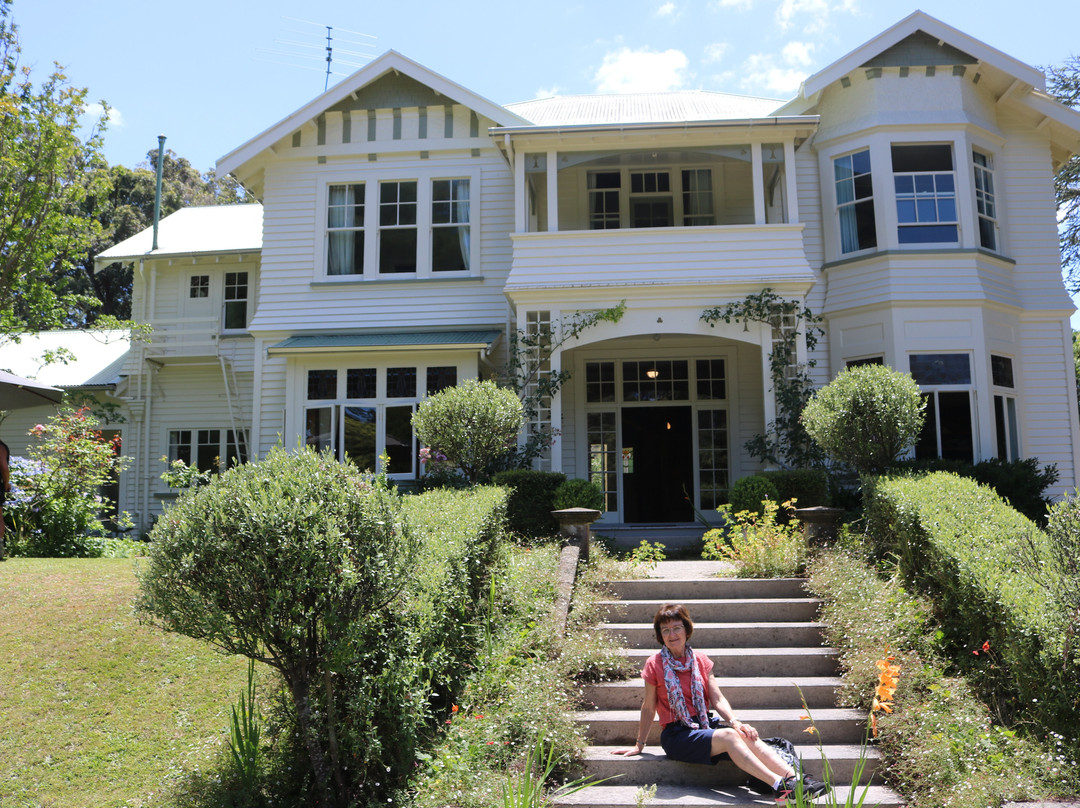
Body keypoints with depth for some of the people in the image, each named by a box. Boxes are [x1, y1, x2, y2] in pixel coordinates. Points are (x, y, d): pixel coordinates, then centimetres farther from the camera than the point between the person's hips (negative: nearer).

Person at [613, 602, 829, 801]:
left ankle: (796, 778, -33)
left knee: (746, 736, -25)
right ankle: (779, 786, -36)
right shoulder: (655, 664, -5)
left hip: (704, 725, 4)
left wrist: (735, 722, -14)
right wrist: (639, 745, 7)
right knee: (729, 737, -30)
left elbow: (717, 699, 4)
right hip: (676, 735, -4)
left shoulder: (701, 661, 8)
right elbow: (648, 708, 2)